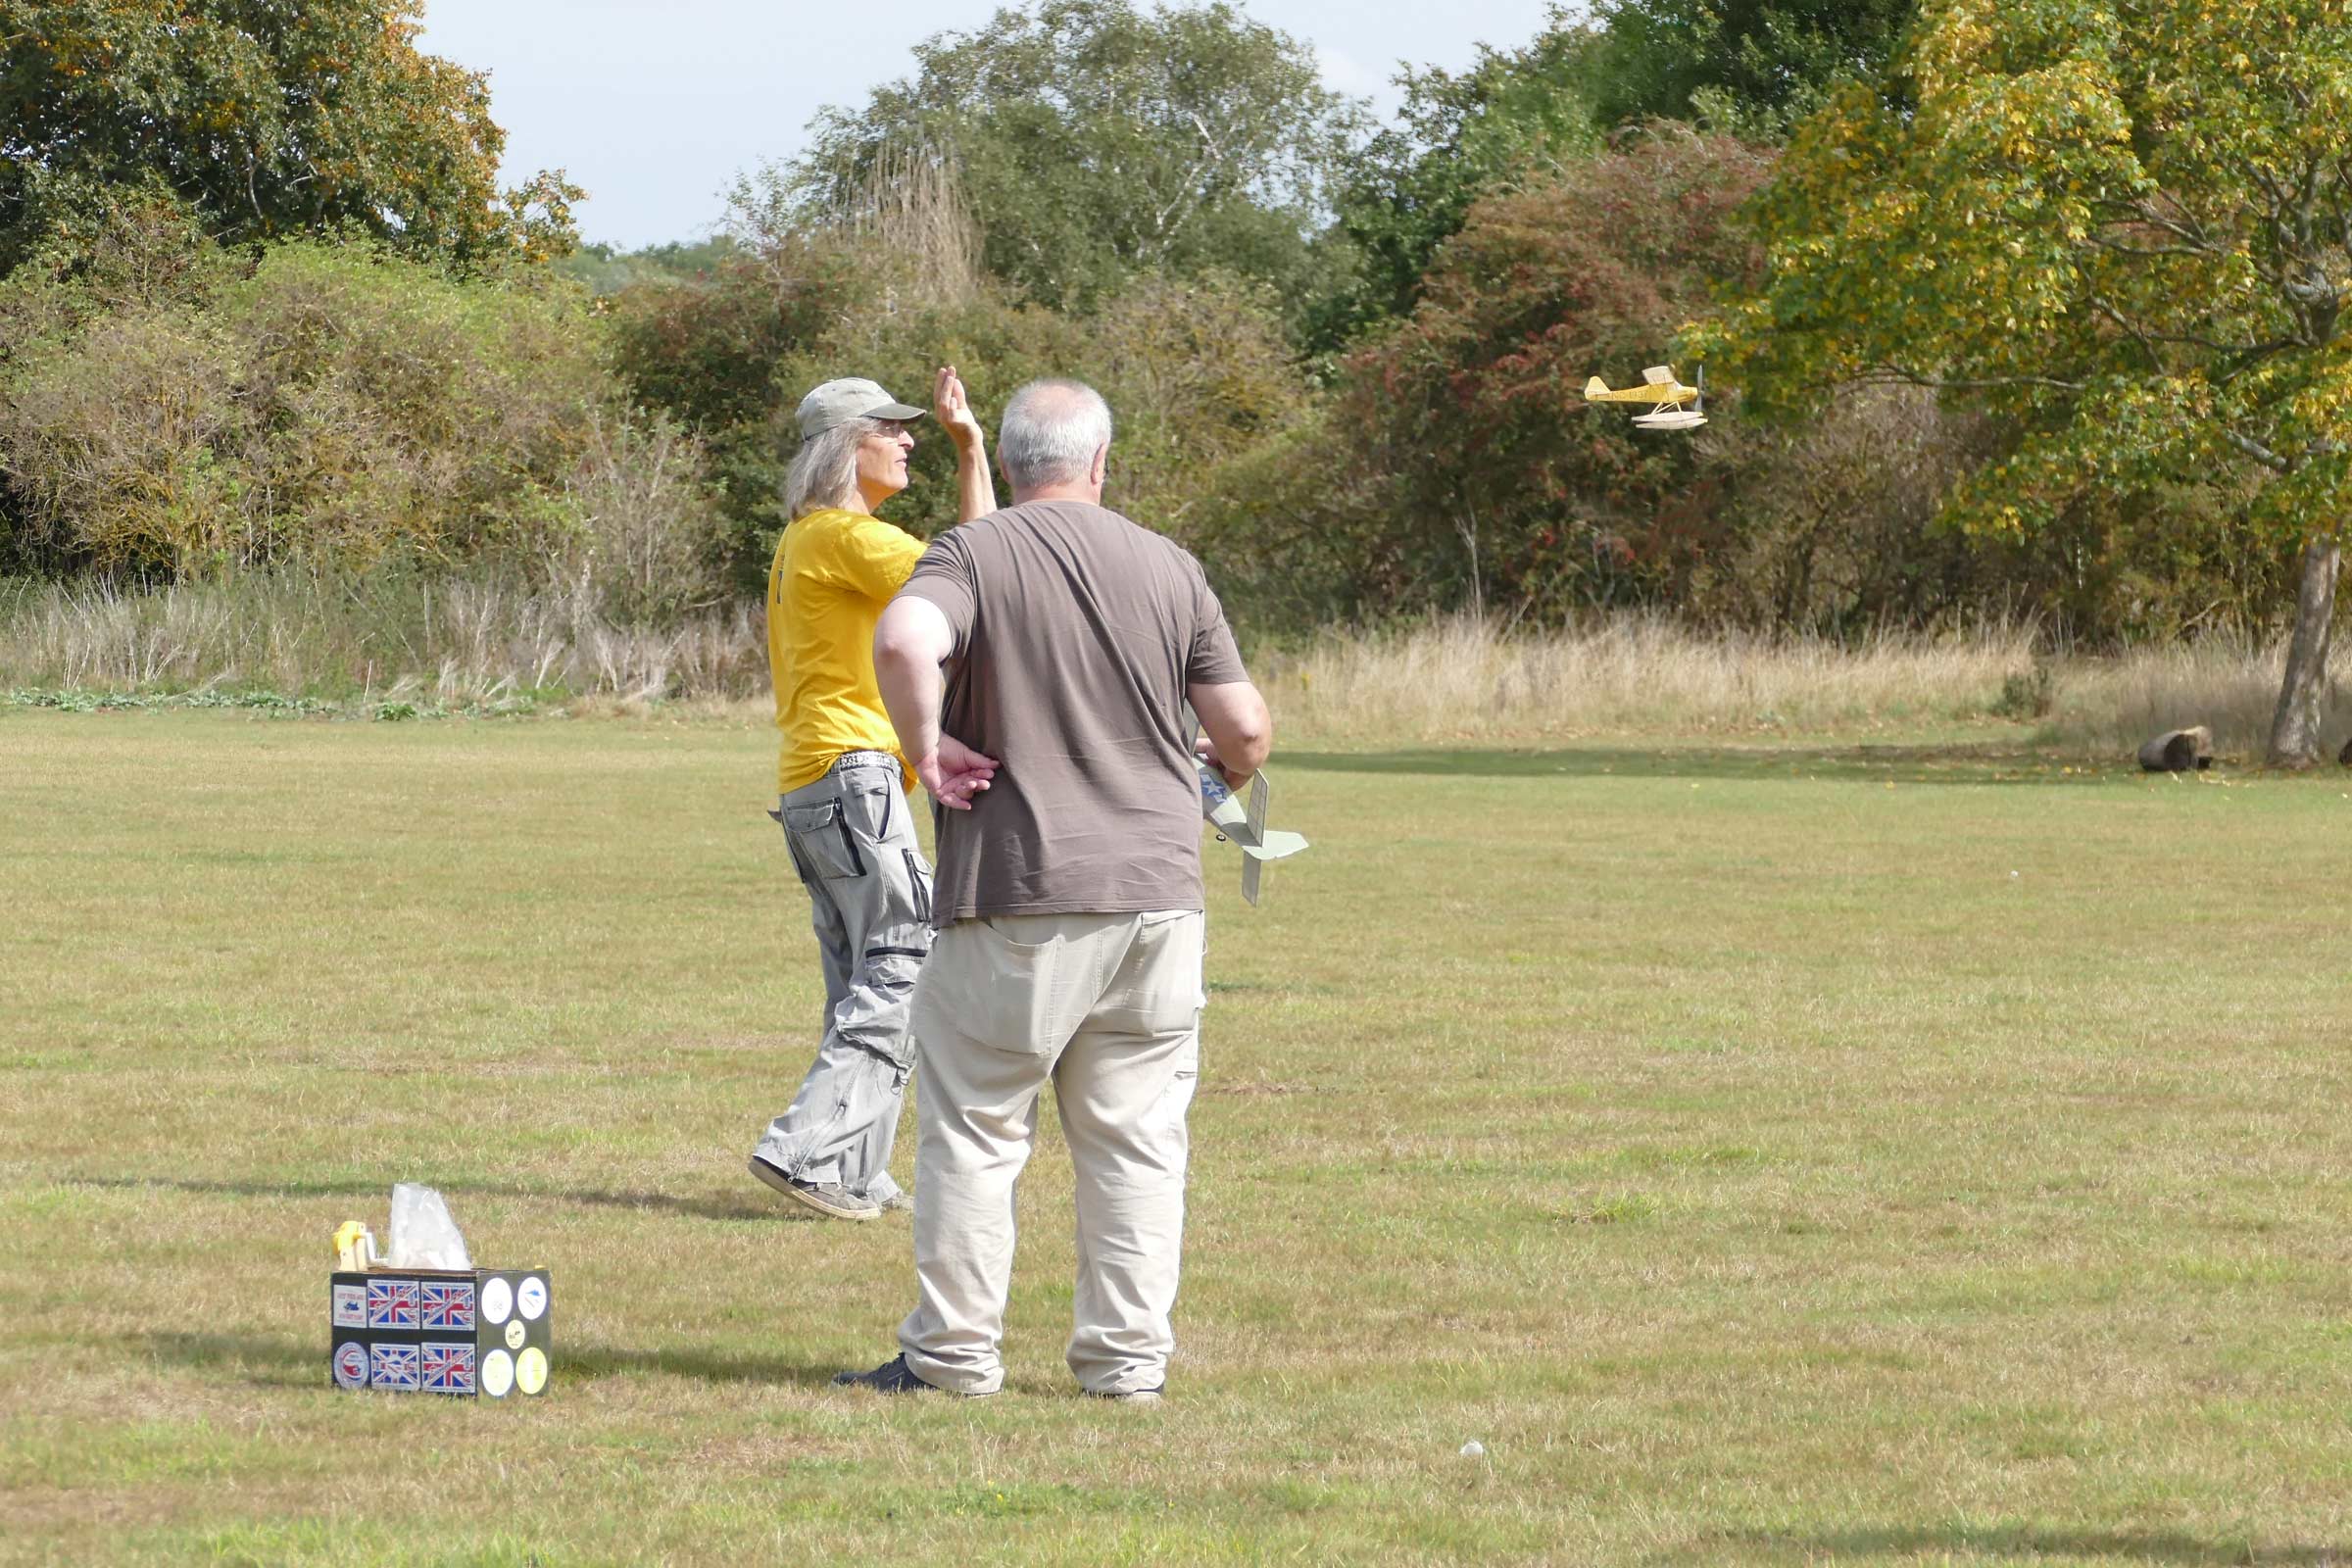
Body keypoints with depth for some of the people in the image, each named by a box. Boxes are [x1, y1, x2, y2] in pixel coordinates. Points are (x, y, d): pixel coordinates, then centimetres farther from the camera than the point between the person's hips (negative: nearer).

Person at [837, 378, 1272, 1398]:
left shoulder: (972, 556, -4)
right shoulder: (1170, 569, 6)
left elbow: (904, 641, -26)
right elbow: (1245, 729, 6)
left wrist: (925, 747, -11)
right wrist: (1220, 779, 28)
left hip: (1016, 895, -3)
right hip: (1156, 891, 3)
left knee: (974, 1127, 5)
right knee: (1136, 1137, 9)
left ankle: (953, 1352, 6)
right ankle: (1128, 1355, 9)